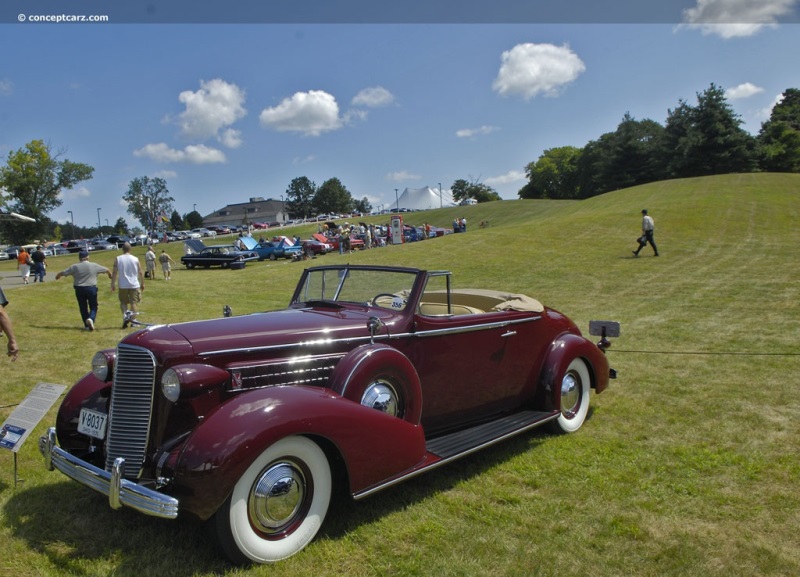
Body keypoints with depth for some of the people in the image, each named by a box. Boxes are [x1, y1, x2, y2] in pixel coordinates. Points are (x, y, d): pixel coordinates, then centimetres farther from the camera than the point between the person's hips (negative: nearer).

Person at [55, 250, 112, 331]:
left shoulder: (75, 267, -2)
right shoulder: (94, 266, -1)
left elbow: (63, 273, 8)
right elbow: (106, 270, 13)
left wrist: (58, 276, 31)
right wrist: (110, 274, 36)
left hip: (79, 289, 1)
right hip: (91, 288, -1)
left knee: (83, 307, 13)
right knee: (93, 306, 8)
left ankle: (87, 325, 16)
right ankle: (91, 318, -20)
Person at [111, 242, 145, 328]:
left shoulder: (118, 259, -2)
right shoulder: (135, 259, -1)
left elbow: (114, 272, -5)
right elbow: (140, 273, 3)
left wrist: (113, 284, 2)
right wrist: (142, 283, 13)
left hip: (123, 286, 0)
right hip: (134, 285, 0)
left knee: (123, 302, 14)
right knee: (134, 303, 8)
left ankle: (125, 315, -9)